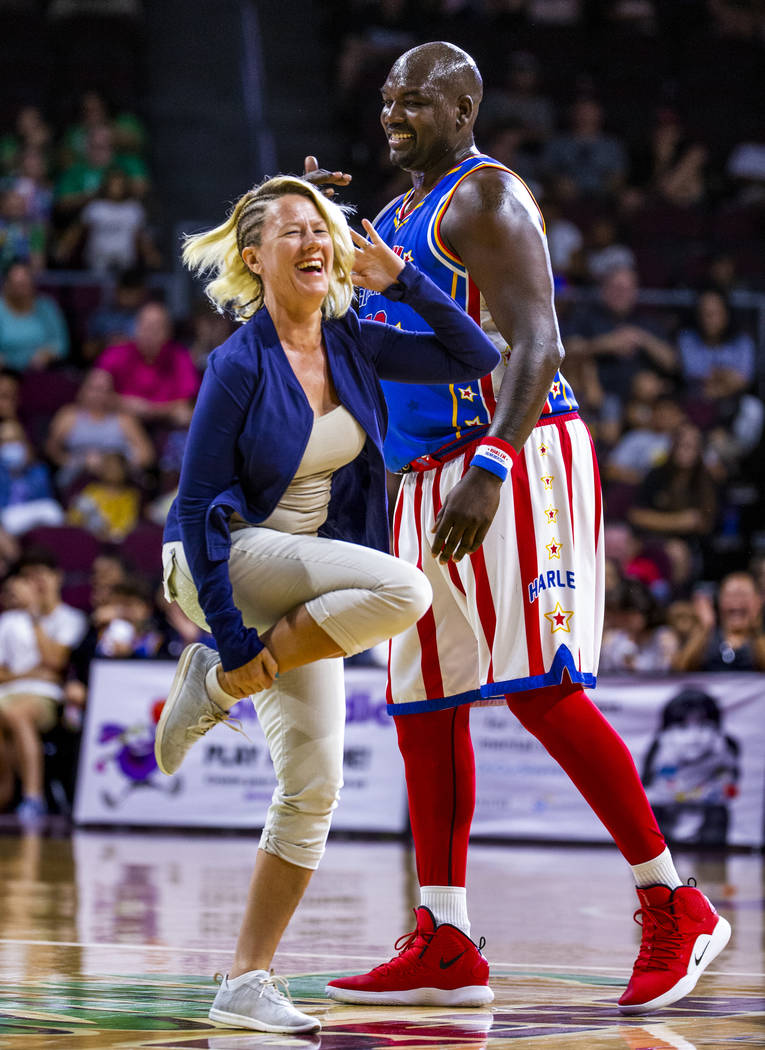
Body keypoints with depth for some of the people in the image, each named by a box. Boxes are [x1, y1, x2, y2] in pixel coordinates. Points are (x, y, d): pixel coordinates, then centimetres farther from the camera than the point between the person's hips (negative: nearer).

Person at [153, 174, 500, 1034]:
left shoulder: (353, 344, 1)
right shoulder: (239, 365, -16)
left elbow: (475, 359, 6)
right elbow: (196, 505, -15)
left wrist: (402, 280, -4)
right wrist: (230, 640, -19)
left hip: (300, 589, 7)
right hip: (225, 561, -7)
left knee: (314, 785, -2)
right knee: (403, 589, -31)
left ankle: (245, 985, 3)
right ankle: (219, 678, -14)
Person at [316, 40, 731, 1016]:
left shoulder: (486, 198, -9)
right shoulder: (395, 217, 20)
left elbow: (535, 344, -19)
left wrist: (490, 470, -31)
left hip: (515, 458, -9)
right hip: (427, 478, 9)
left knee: (538, 689, -15)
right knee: (423, 703, 6)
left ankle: (674, 908, -7)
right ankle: (444, 945, 9)